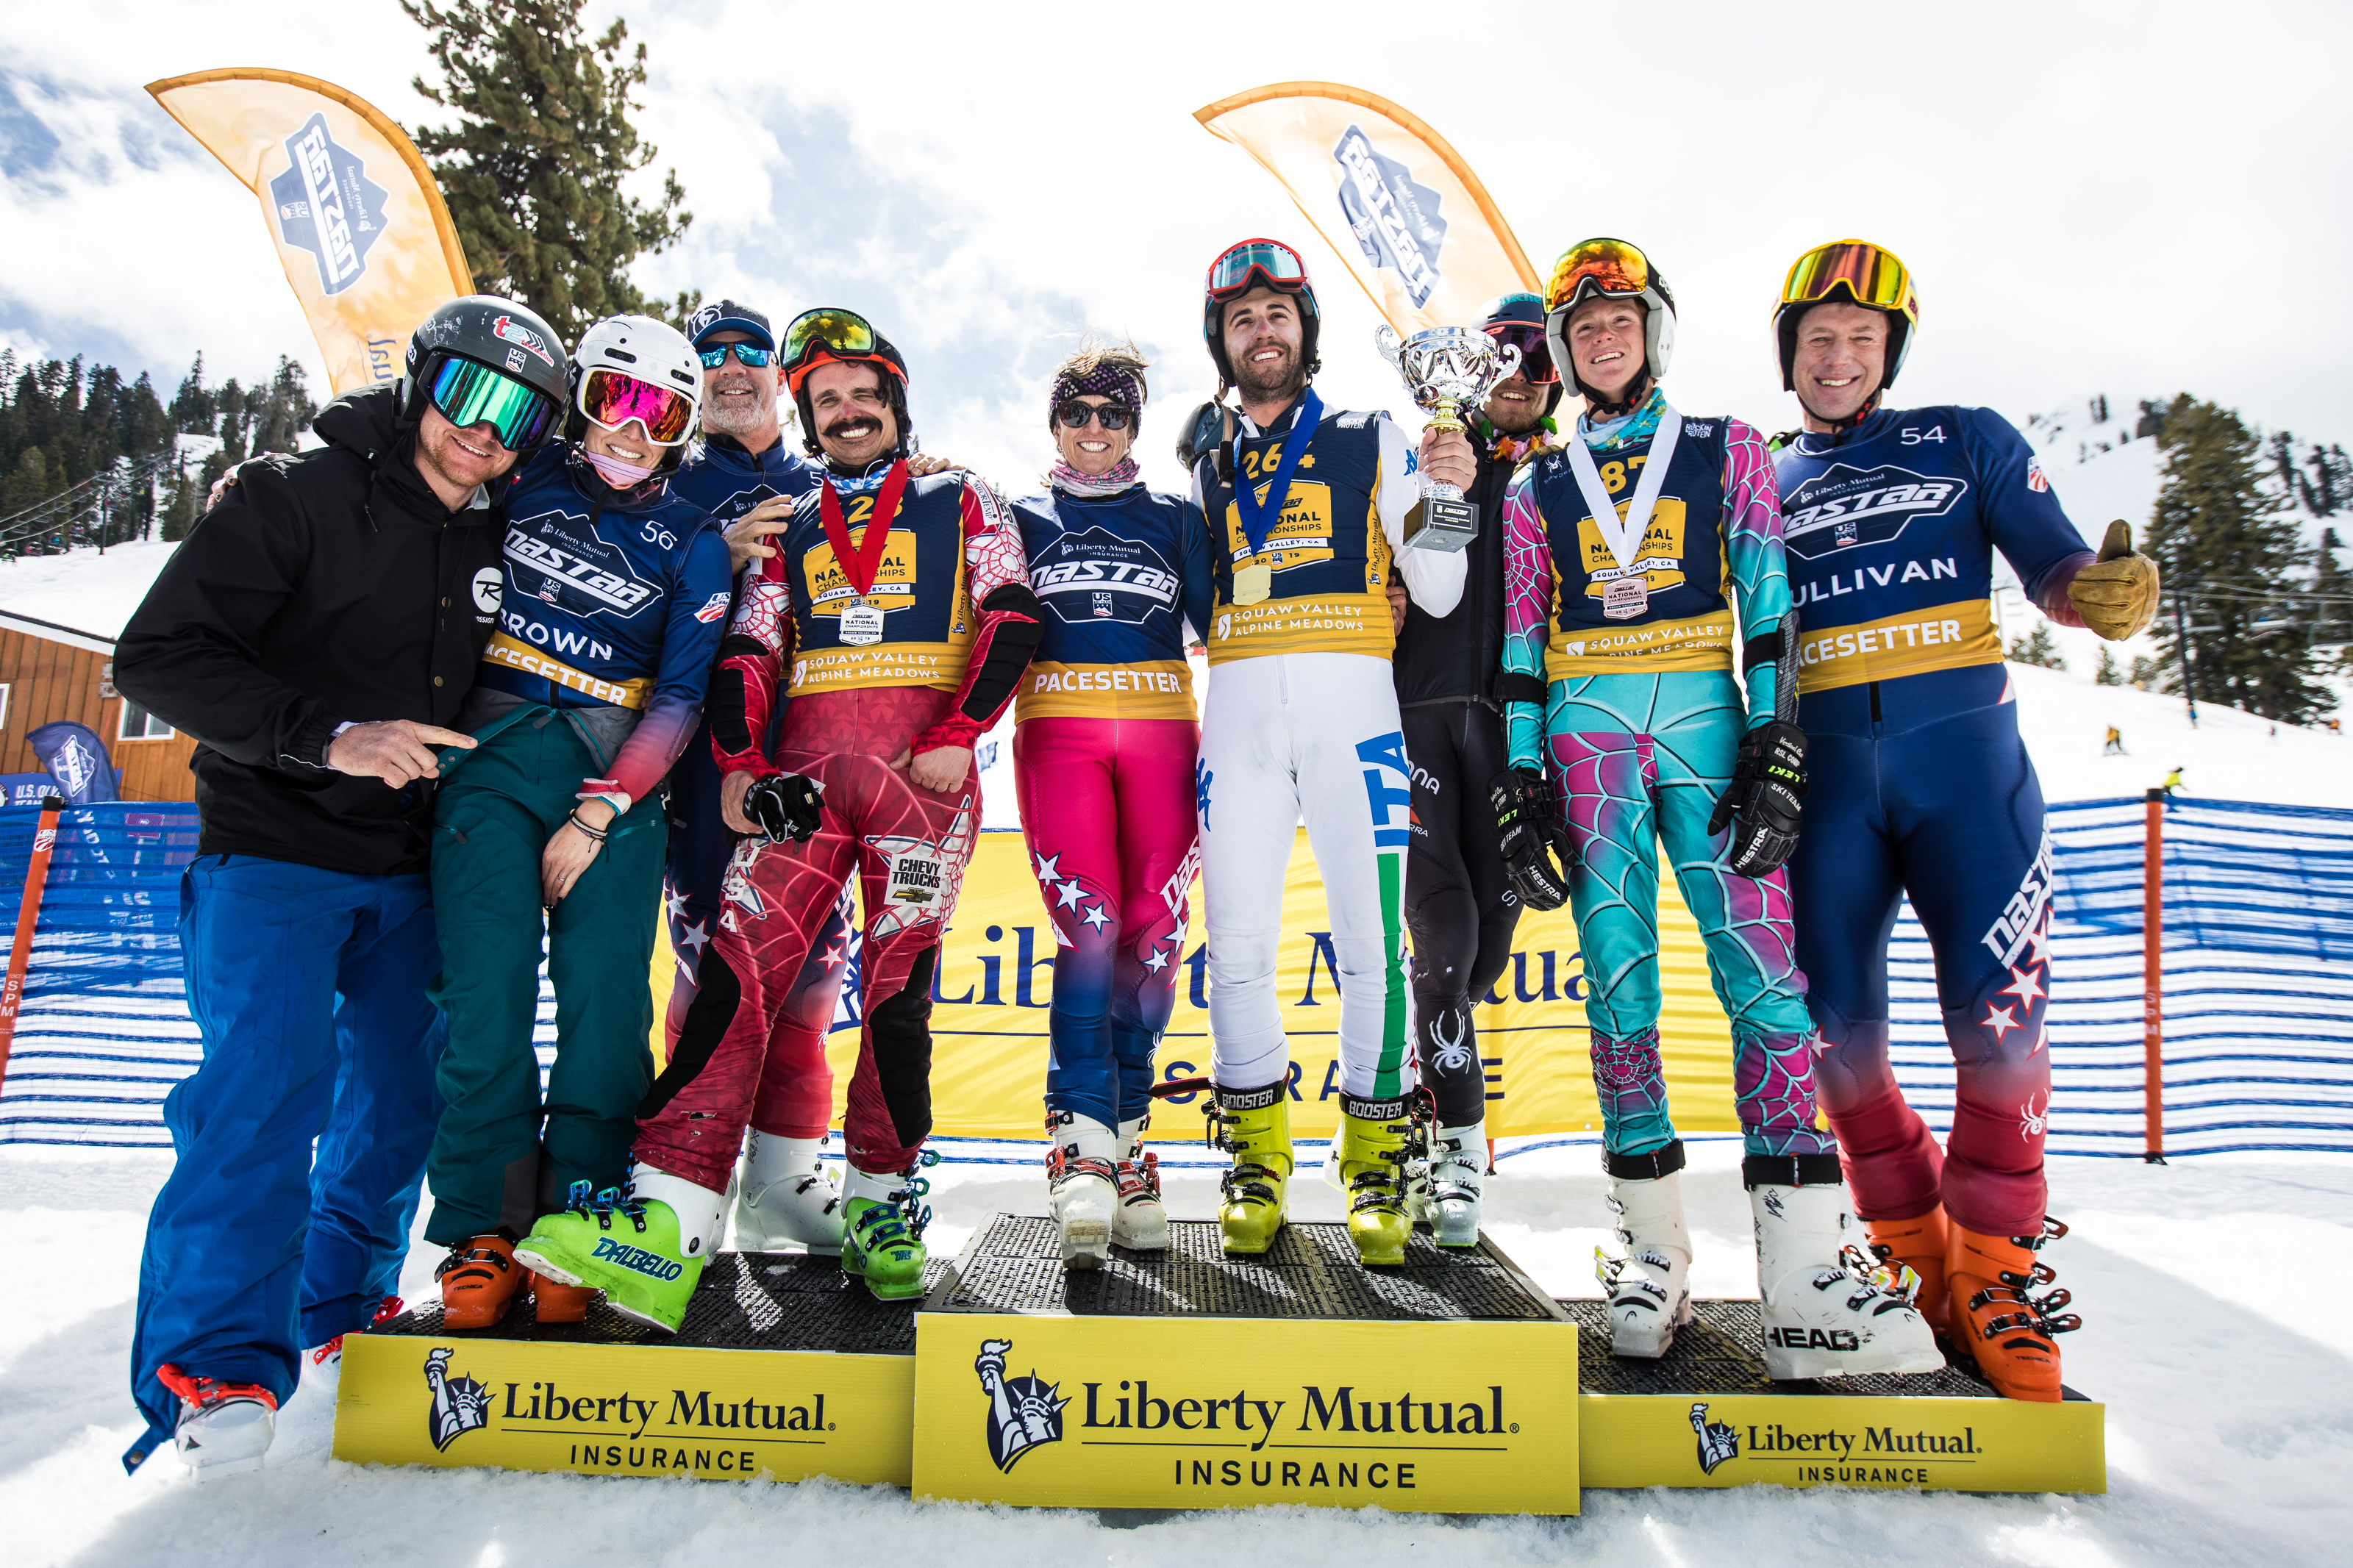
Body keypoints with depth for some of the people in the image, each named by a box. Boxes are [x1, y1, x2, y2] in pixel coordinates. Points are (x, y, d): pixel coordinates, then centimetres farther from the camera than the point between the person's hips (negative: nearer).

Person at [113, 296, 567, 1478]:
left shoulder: (497, 549, 9)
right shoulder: (295, 498, -8)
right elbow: (158, 656, -13)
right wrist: (328, 735, -25)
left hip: (407, 872, 6)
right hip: (272, 853, -5)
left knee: (405, 1083, 6)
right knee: (275, 1079, -18)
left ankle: (340, 1307, 24)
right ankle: (214, 1360, -7)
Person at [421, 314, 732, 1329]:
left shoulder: (692, 544, 6)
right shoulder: (523, 483, 10)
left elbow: (680, 699, 0)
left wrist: (599, 814, -9)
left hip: (616, 778, 0)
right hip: (493, 752, 1)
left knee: (604, 995, -8)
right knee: (487, 987, -8)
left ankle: (577, 1222, 2)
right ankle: (483, 1232, 1)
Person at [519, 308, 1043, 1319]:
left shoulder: (961, 504, 14)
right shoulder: (791, 528, 23)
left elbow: (1012, 620, 2)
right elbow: (746, 653, 16)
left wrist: (957, 734, -10)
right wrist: (739, 764, -1)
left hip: (924, 773, -2)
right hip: (801, 774, 3)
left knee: (897, 985, -5)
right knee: (741, 963, -12)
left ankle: (881, 1206, 10)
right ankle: (669, 1225, -16)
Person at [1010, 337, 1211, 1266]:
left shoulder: (1174, 520, 18)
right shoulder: (1022, 519, 17)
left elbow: (1220, 625, 14)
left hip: (1159, 734, 1)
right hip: (1057, 733, -1)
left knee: (1151, 936, -4)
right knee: (1088, 927, -16)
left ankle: (1127, 1140, 7)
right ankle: (1081, 1155, -18)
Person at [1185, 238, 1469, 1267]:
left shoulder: (1374, 443, 12)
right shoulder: (1205, 469, 20)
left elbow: (1437, 596, 7)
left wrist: (1445, 498, -7)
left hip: (1351, 703, -2)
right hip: (1238, 710, 2)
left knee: (1370, 942, -6)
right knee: (1237, 945, -2)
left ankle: (1374, 1161, 9)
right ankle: (1256, 1158, 13)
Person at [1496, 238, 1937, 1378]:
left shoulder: (1727, 452, 14)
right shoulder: (1537, 487, 17)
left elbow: (1770, 607, 6)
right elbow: (1521, 647, 13)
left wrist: (1775, 752, -6)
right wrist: (1520, 789, 4)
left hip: (1706, 728, -1)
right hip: (1587, 737, 1)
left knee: (1765, 973, -13)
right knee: (1620, 985, -2)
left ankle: (1802, 1281, -11)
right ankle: (1654, 1245, 9)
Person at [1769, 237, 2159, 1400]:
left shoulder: (1967, 442, 12)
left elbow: (2051, 563, 4)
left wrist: (2103, 592, -18)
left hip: (1963, 751, -1)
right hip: (1825, 770, 2)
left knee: (1995, 1018, -10)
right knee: (1839, 1025, -1)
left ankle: (1998, 1278, 7)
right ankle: (1913, 1259, 19)